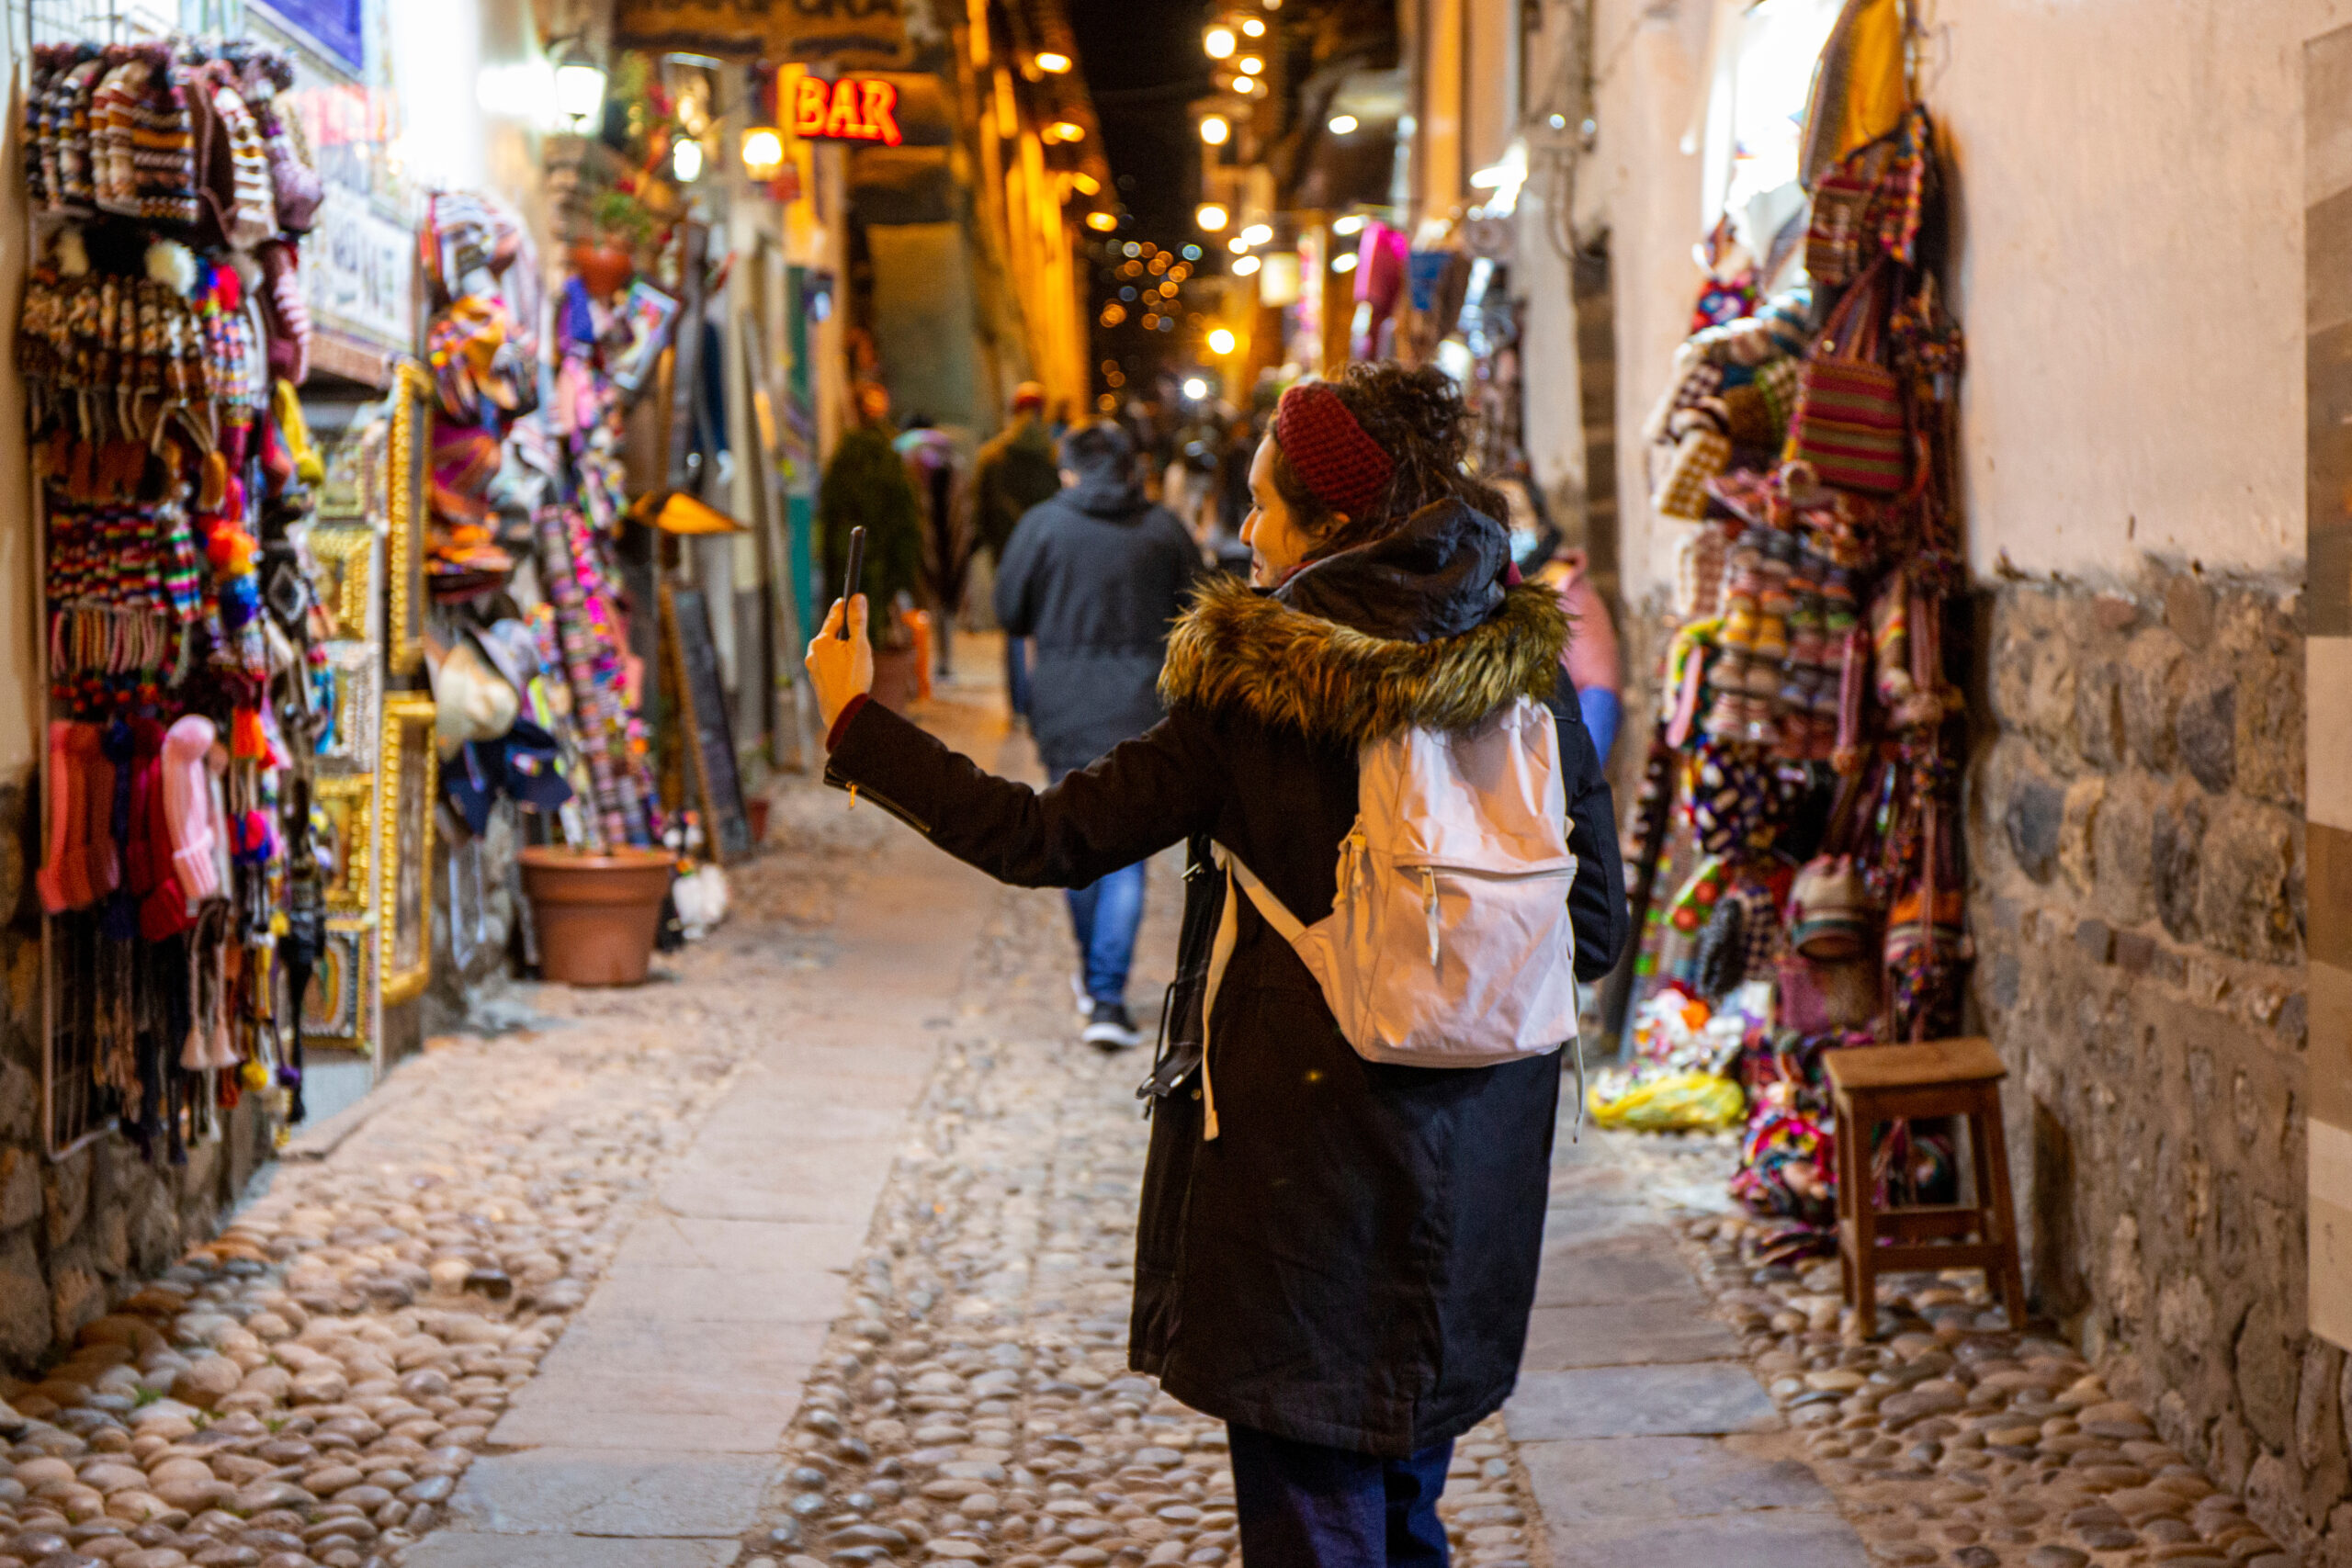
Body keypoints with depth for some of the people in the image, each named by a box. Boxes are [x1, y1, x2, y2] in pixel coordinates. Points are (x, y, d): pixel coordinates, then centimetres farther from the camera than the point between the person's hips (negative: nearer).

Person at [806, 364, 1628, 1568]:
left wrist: (855, 722, 0)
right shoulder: (1530, 676, -2)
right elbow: (1593, 927, 3)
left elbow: (1042, 840, -10)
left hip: (1304, 1169, -5)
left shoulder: (1257, 700, -14)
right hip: (1474, 1180, 5)